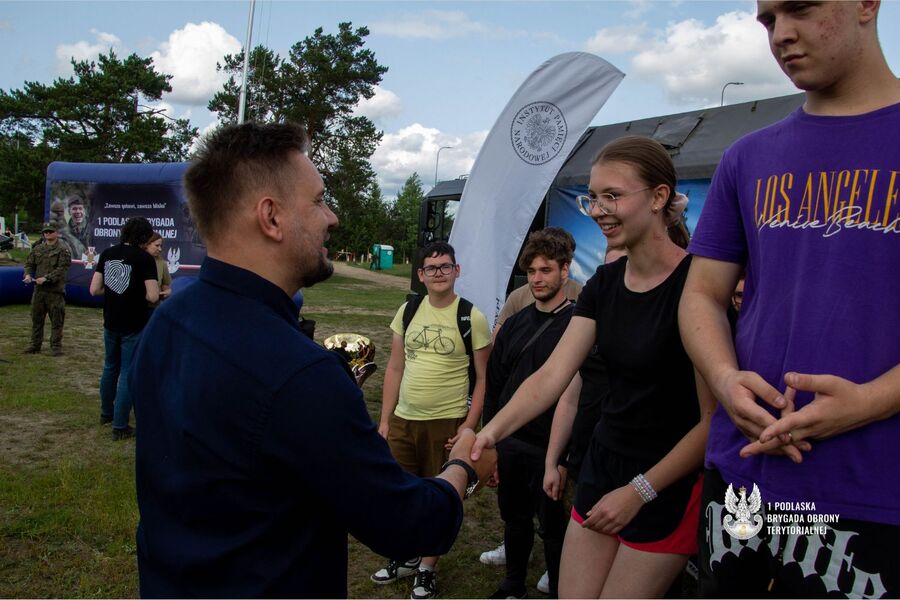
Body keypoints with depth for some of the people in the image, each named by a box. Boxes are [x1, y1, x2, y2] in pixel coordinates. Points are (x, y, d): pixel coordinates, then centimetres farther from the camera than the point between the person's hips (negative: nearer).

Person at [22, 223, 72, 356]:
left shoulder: (62, 251, -4)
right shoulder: (37, 249, 13)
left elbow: (61, 269, -13)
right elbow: (29, 263, 16)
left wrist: (46, 278, -21)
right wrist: (28, 274, -5)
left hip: (55, 291, -5)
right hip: (39, 290, 5)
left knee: (56, 320, -1)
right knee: (36, 318, 12)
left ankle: (56, 346, 7)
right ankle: (35, 344, 22)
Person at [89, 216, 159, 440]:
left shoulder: (107, 253, 1)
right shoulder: (144, 258, -15)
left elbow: (94, 289, 2)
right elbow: (153, 296, -19)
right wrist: (138, 293, 2)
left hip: (111, 323, 5)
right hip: (134, 325, -5)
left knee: (110, 368, 23)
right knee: (128, 374, 2)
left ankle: (106, 413, 38)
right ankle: (120, 426, 6)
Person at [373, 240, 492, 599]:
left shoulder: (472, 318, -7)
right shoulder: (407, 312, 5)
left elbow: (483, 378, -5)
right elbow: (395, 368, 9)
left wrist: (470, 425, -12)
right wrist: (384, 420, 7)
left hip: (448, 422, -4)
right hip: (403, 419, 4)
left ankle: (426, 569, 27)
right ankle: (406, 558, 37)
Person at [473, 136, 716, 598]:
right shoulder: (605, 283, 2)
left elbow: (714, 417, -16)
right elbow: (551, 375, -6)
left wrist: (640, 490, -14)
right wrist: (493, 430, -21)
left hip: (669, 482, -6)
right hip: (602, 464, 6)